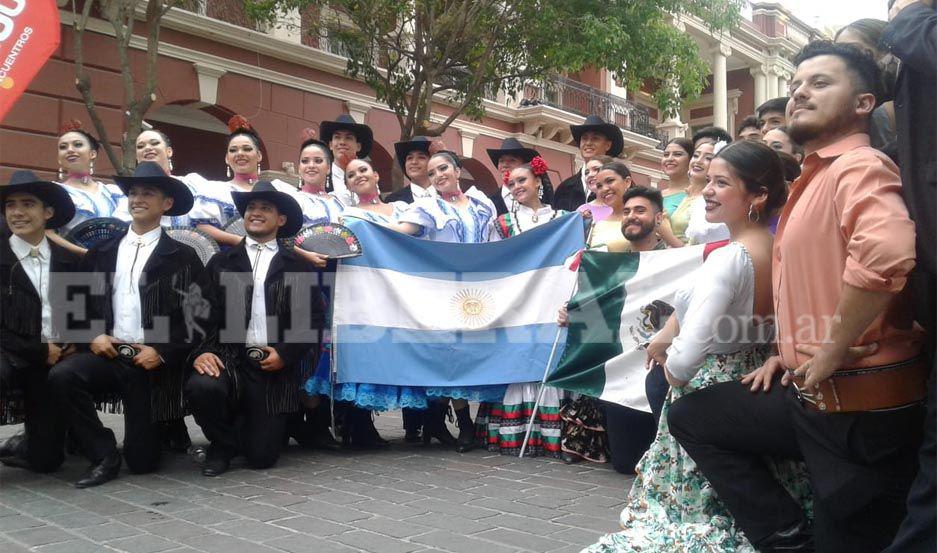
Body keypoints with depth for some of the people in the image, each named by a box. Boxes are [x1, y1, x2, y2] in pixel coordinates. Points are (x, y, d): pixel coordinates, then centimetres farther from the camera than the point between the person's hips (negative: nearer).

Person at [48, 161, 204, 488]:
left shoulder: (183, 258, 0)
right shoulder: (100, 253, 12)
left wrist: (162, 353, -13)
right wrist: (92, 337, -4)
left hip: (153, 364, -3)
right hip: (107, 354, 3)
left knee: (142, 462, -1)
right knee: (62, 375, -30)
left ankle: (170, 428, 35)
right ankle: (104, 455, -11)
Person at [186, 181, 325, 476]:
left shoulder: (299, 267, 8)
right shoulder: (221, 262, 10)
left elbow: (314, 319, 3)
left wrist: (285, 353, -9)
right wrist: (202, 351, -14)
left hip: (275, 367, -1)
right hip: (228, 358, 1)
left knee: (262, 456, -5)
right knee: (201, 387, -34)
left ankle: (248, 424, 34)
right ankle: (223, 444, 1)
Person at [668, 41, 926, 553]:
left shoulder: (860, 166, -16)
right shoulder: (812, 179, 16)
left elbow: (888, 251, -39)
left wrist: (833, 352, -26)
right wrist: (791, 351, 18)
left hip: (860, 403, -10)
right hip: (808, 393, 10)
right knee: (691, 416, 14)